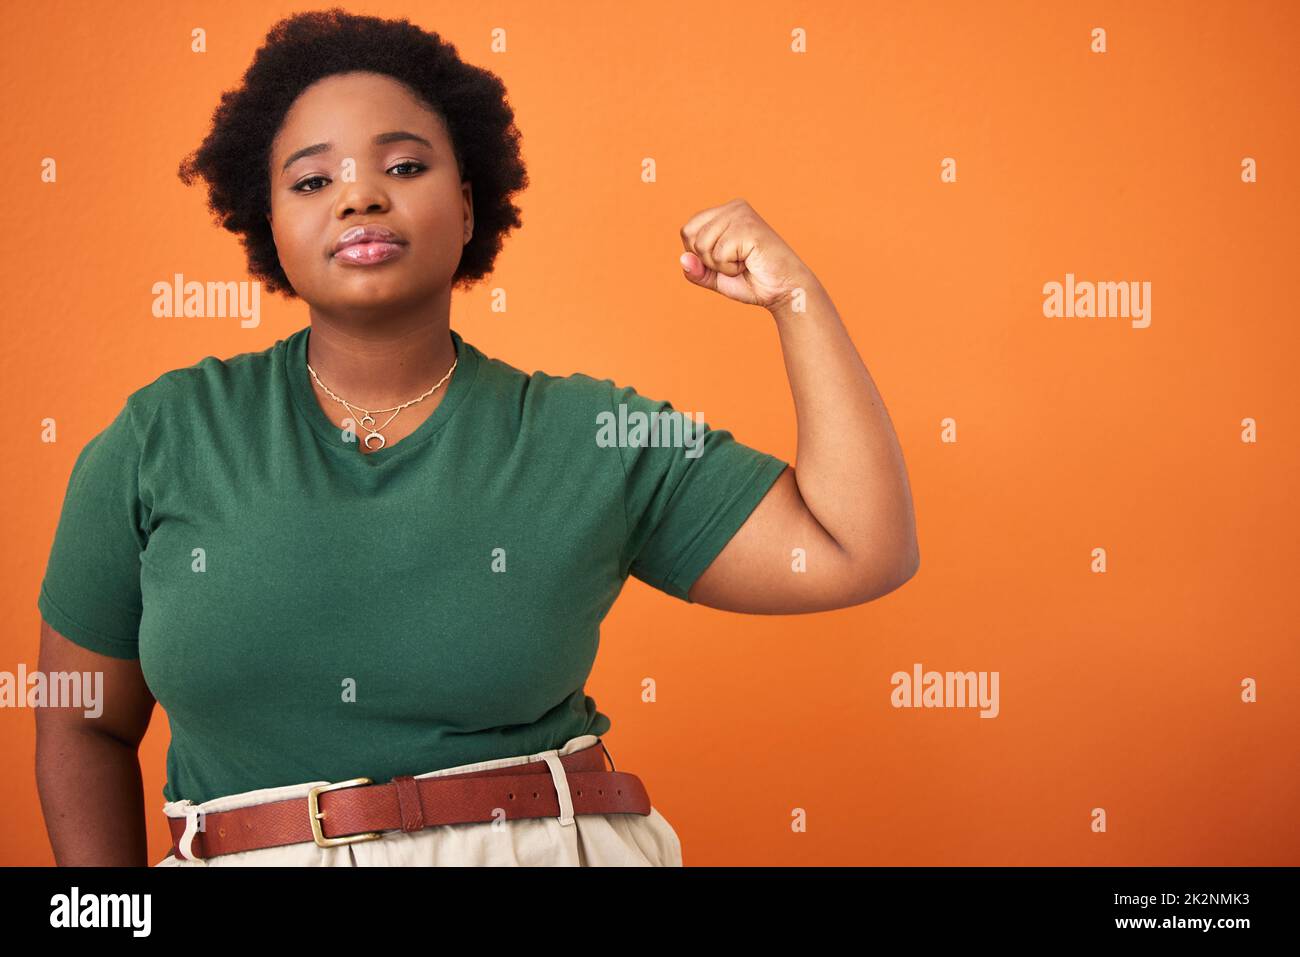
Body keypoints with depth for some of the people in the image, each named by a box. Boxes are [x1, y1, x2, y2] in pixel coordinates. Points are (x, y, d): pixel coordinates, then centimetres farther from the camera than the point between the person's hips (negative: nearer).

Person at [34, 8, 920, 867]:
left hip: (553, 844, 0)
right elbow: (84, 724, 5)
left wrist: (796, 293, -8)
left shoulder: (594, 440, -4)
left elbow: (862, 552, -6)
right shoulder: (161, 440, -3)